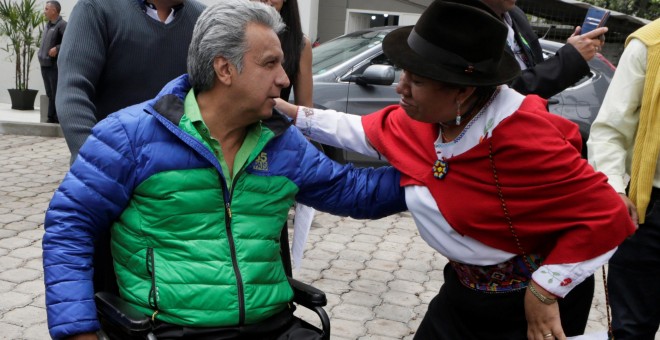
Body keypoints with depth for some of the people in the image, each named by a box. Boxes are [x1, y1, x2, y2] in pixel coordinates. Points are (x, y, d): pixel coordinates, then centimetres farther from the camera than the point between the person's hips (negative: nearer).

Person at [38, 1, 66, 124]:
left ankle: (57, 118, 1)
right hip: (44, 65, 9)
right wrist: (41, 54, 15)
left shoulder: (62, 25, -12)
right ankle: (51, 118, 16)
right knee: (49, 93, 11)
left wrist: (57, 49, -23)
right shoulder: (47, 25, 15)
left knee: (56, 93, -4)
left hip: (55, 65, -9)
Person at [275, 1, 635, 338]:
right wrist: (291, 112, 10)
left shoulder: (525, 139, -31)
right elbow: (364, 131, 12)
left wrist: (545, 290, -21)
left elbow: (605, 215, -24)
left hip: (530, 305, -6)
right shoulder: (422, 119, -8)